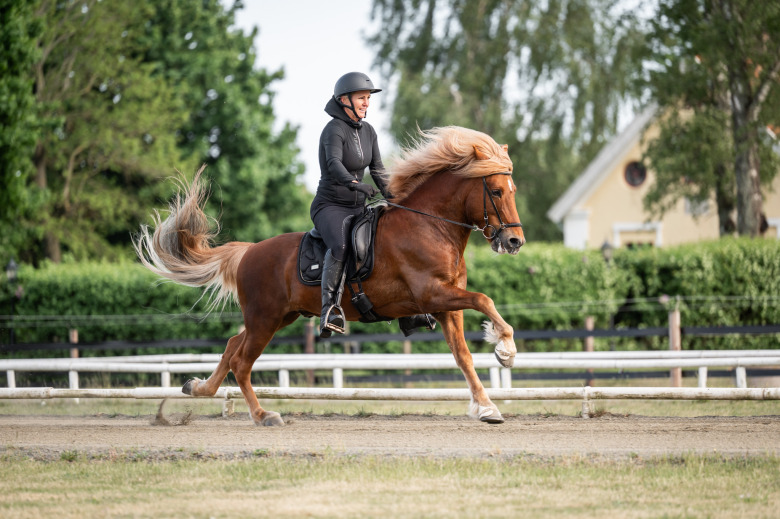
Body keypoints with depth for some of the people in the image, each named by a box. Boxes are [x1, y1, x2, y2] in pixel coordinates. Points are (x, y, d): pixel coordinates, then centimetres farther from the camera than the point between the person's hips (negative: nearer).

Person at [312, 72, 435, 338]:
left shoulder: (368, 131, 9)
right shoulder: (334, 130, -15)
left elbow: (378, 170, 14)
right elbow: (334, 164, -33)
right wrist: (354, 183, -50)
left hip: (358, 207, 8)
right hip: (330, 206, -8)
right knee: (340, 246, -36)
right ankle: (330, 310, -39)